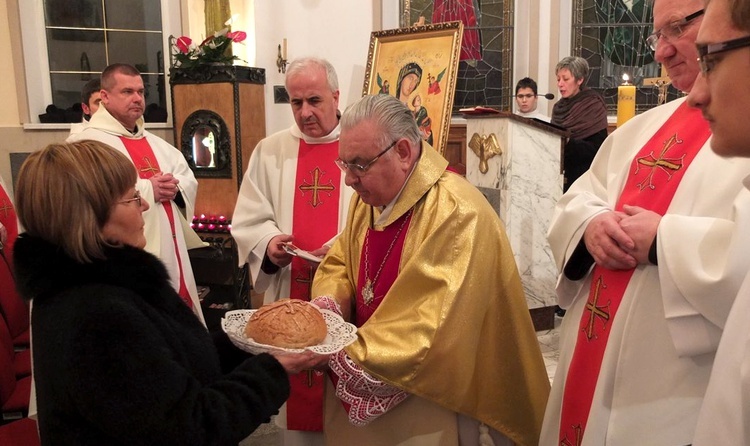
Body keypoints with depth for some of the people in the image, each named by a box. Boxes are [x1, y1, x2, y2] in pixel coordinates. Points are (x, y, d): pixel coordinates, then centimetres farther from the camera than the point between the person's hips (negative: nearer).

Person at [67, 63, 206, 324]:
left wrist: (175, 187, -5)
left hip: (171, 253, 8)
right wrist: (148, 189, -19)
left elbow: (189, 179, 18)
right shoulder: (89, 143, -8)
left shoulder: (155, 142, 19)